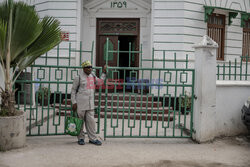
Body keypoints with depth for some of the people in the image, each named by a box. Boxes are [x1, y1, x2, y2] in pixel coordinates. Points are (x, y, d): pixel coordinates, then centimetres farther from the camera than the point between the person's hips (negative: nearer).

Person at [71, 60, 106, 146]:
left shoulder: (92, 76, 11)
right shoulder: (79, 77, -5)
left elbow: (99, 82, 26)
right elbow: (73, 90, -2)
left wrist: (104, 72, 18)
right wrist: (74, 102, -7)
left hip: (90, 104, 5)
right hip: (80, 103, -5)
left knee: (91, 121, 4)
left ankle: (92, 138, 12)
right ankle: (80, 138, 16)